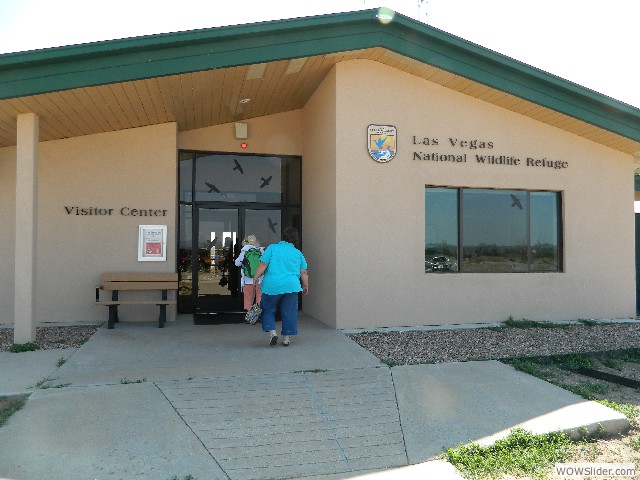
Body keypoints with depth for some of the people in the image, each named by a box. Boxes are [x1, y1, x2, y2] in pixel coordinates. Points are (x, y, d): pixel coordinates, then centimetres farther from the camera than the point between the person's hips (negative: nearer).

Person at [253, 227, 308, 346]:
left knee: (268, 310, 14)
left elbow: (263, 265, -4)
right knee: (289, 312, 9)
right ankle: (286, 337, 11)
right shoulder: (298, 253, 9)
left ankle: (272, 332, 0)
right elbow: (303, 273, 9)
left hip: (271, 285, -1)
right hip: (291, 286, 1)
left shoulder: (272, 248, 3)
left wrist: (255, 278, 5)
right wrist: (306, 286, 20)